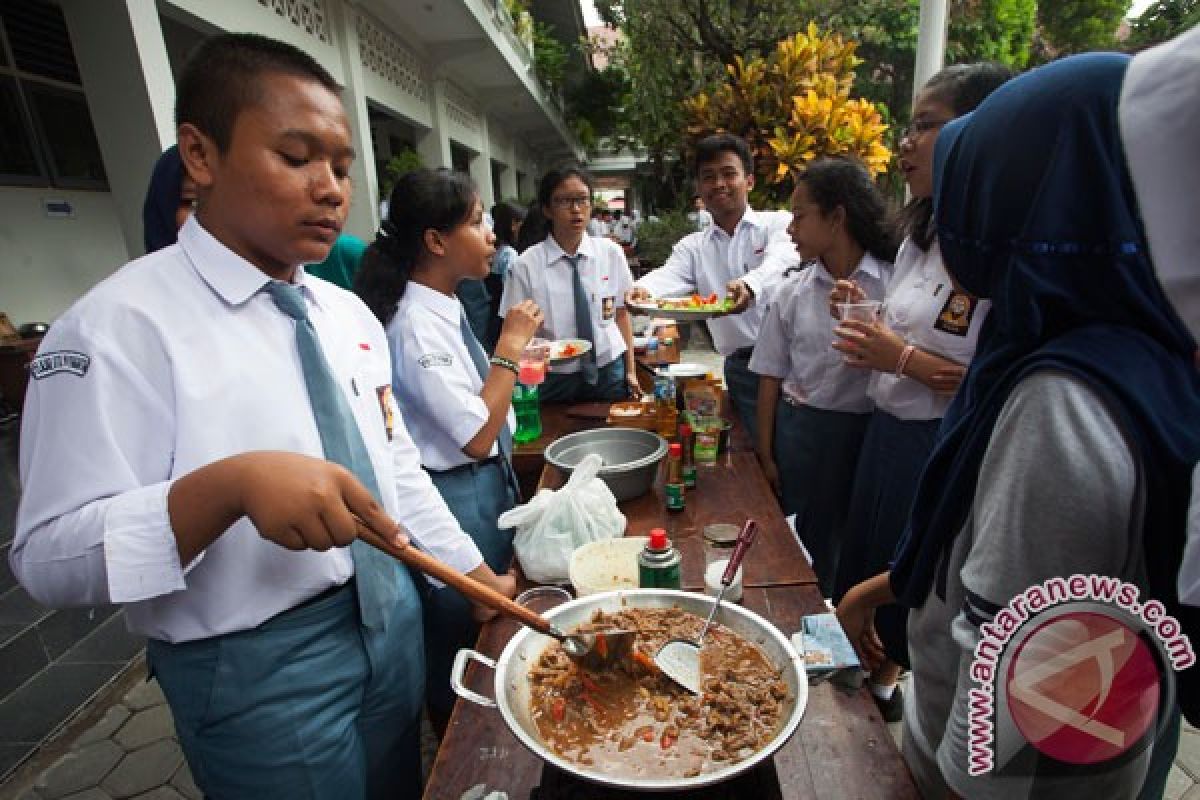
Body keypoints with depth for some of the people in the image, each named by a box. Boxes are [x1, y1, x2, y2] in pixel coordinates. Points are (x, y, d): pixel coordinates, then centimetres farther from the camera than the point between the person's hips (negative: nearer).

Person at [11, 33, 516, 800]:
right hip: (258, 673, -5)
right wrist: (229, 486, -35)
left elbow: (397, 464, 7)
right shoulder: (120, 325, -17)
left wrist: (482, 578, 5)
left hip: (394, 621, 6)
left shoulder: (349, 313, 2)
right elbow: (50, 558, -17)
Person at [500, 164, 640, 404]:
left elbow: (621, 312, 4)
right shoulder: (526, 265, -9)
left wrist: (630, 371, 5)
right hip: (555, 379, -2)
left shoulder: (611, 253, -2)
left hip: (610, 373, 2)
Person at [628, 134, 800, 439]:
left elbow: (781, 260, -19)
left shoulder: (779, 223, 2)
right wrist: (643, 290, -34)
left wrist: (750, 285, -42)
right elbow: (668, 276, -10)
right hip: (741, 366, 2)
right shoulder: (692, 246, 10)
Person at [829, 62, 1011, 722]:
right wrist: (866, 317, -2)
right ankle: (880, 677, 51)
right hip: (889, 433, 8)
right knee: (873, 563, 24)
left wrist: (904, 359, -24)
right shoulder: (920, 237, 7)